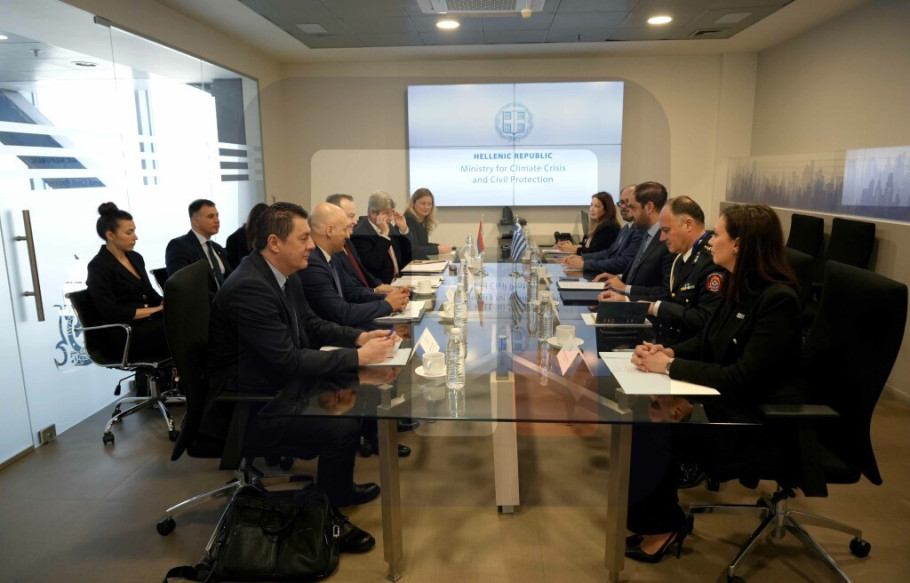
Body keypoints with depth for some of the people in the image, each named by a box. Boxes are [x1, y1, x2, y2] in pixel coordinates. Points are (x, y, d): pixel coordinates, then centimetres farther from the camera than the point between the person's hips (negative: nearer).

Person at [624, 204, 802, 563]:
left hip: (761, 420, -8)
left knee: (656, 429, -19)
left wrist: (670, 366, -24)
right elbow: (707, 342, 12)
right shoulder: (739, 286, 3)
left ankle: (662, 526, 6)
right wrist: (668, 351, -8)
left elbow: (742, 377, -27)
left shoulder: (778, 299, -23)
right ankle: (655, 516, 8)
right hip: (730, 401, 8)